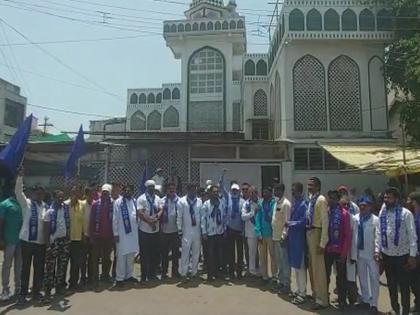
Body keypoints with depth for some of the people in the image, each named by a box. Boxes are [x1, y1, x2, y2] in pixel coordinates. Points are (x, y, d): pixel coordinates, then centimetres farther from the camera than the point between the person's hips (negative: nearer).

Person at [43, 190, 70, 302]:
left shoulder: (66, 207, 2)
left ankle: (59, 286, 27)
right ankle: (47, 291, 5)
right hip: (54, 241, -5)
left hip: (65, 240, 5)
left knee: (62, 265, 13)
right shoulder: (50, 212, -11)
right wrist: (48, 244, -14)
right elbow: (46, 229, -11)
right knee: (50, 267, -2)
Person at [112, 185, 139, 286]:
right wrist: (115, 233, -9)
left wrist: (137, 228, 6)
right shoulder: (118, 202, -8)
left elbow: (137, 215, 9)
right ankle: (119, 278, 14)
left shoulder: (134, 201, 6)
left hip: (133, 232, 5)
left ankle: (129, 275, 28)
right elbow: (115, 219, -8)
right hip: (122, 233, -5)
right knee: (121, 256, 3)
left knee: (131, 255, 14)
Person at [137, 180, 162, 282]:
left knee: (155, 253, 12)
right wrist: (150, 221, -19)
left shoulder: (157, 198, 9)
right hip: (144, 230, -5)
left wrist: (157, 217, -16)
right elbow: (140, 213, -16)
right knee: (144, 254, 4)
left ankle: (152, 274, 26)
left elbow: (160, 210, 4)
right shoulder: (141, 199, -8)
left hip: (155, 230, 5)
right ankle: (144, 276, 16)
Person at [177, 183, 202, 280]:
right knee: (185, 252, -1)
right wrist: (179, 230, -6)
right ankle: (184, 272, 12)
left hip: (197, 230, 3)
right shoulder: (182, 201, -4)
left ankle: (194, 272, 25)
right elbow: (179, 217, -4)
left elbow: (202, 215, 6)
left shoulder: (199, 201, 4)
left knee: (196, 252, 11)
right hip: (186, 231, -3)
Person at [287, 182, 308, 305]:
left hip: (299, 238, -9)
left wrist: (290, 223, -16)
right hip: (292, 236, 9)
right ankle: (299, 290, 29)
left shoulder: (303, 204, -15)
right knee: (295, 265, 16)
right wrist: (289, 227, 9)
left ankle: (302, 294, 12)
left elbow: (304, 221, -21)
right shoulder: (294, 203, 11)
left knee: (300, 266, 1)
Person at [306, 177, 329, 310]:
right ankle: (315, 294, 36)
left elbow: (325, 222, -17)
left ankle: (322, 300, 16)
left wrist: (322, 243, -18)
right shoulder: (311, 199, 8)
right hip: (309, 233, 8)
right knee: (311, 266, 19)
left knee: (318, 268, 2)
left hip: (316, 233, -8)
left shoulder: (321, 200, -15)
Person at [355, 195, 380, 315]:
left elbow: (378, 236, -11)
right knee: (362, 278, 15)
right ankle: (365, 300, 30)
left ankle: (373, 304, 15)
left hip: (371, 253, -4)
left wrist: (377, 251, -19)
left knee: (374, 278, 3)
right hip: (359, 252, 4)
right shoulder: (355, 218, 2)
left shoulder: (375, 219, -7)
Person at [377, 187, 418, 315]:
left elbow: (412, 235, -11)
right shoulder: (382, 213, 2)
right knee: (391, 284, 18)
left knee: (404, 285, 8)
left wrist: (412, 255, -13)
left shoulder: (406, 213, -12)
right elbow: (379, 233, 5)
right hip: (386, 254, 4)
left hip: (402, 255, -4)